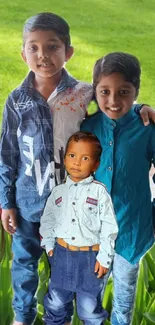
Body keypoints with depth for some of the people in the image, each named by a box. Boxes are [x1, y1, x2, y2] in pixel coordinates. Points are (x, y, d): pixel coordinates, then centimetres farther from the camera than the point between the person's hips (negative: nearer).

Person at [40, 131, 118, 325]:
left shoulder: (99, 191, -9)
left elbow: (109, 226, -9)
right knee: (56, 301, 20)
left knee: (89, 306, 11)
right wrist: (48, 244, 3)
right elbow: (48, 219, 12)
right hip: (61, 253, 3)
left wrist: (104, 257, -10)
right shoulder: (58, 191, 1)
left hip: (90, 256, -3)